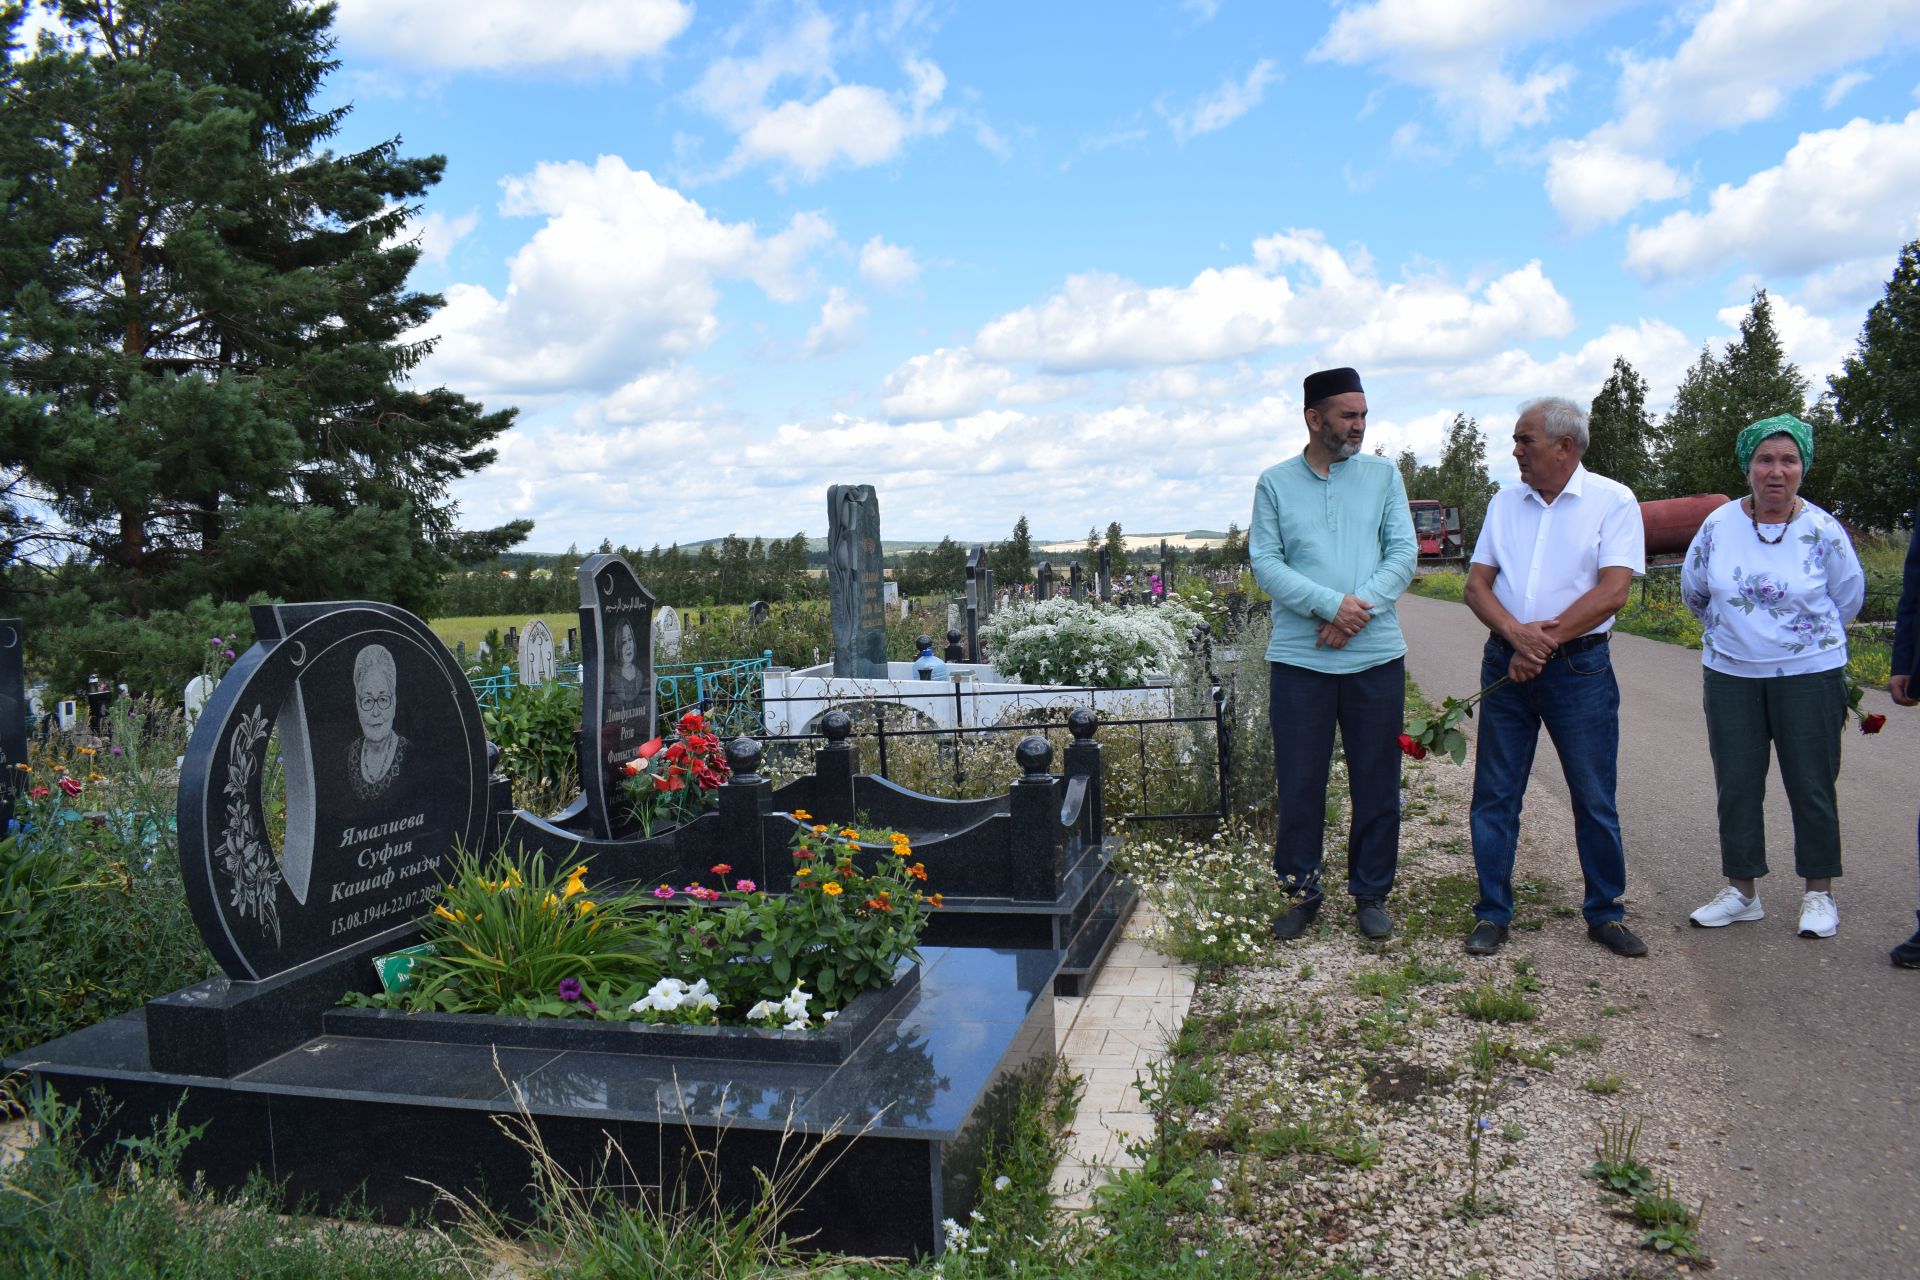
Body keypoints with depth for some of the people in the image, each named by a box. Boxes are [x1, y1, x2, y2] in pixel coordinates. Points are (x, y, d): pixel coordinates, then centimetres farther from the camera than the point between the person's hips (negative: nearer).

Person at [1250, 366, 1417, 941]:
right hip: (1299, 657, -1)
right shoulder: (1275, 483, 5)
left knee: (1377, 781, 7)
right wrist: (1333, 603, -16)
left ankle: (1371, 894, 21)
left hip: (1375, 655, 1)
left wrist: (1358, 611, -13)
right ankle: (1302, 891, 19)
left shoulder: (1383, 475, 9)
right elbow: (1265, 562, -4)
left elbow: (1403, 553, 2)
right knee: (1298, 783, 4)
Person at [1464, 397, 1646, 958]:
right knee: (1494, 795, 5)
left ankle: (1605, 913, 20)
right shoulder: (1504, 502, 10)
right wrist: (1516, 633, -15)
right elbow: (1477, 584, 4)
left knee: (1595, 800, 5)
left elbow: (1612, 592, -12)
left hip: (1579, 668, -3)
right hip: (1505, 665, 4)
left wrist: (1544, 641, -14)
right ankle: (1492, 913, 15)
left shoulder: (1612, 501, -2)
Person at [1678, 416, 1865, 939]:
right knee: (1736, 784, 6)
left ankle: (1818, 894, 17)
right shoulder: (1719, 525, -2)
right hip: (1730, 675, 2)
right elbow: (1693, 591, 14)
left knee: (1812, 786, 4)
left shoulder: (1822, 530, -7)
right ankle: (1741, 891, 17)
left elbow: (1849, 596, 8)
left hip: (1808, 675, -2)